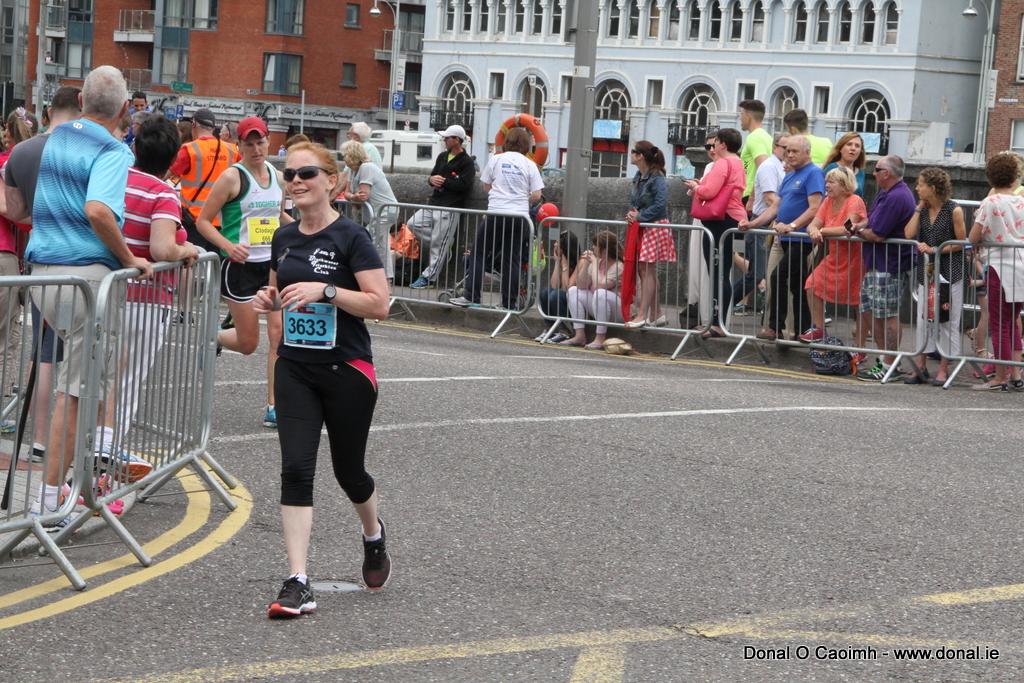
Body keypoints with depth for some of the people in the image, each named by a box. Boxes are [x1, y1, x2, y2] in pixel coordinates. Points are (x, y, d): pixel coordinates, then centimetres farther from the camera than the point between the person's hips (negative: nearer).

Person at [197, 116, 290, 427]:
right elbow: (203, 221, -9)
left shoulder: (278, 177, 8)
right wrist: (229, 246, -24)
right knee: (248, 344, 2)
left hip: (273, 264, 5)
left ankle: (274, 407, -3)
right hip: (240, 266, -5)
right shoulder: (232, 177, -10)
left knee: (280, 332, -10)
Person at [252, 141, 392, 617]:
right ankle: (298, 584, -12)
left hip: (346, 369, -4)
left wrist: (326, 291, -25)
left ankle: (374, 536, 44)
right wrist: (269, 300, 0)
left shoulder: (350, 238, -10)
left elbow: (379, 304, -15)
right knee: (295, 470, -9)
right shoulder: (284, 239, 8)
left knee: (348, 470, 10)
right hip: (295, 368, 4)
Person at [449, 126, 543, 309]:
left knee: (478, 253, 6)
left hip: (497, 213, -2)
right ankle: (510, 303, 5)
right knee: (512, 260, 6)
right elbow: (536, 195, 1)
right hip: (520, 216, 2)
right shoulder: (530, 165, 4)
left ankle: (471, 296, -1)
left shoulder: (496, 159, 3)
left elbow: (486, 187, 11)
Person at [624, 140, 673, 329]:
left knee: (646, 270, -10)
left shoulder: (657, 179, -16)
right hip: (640, 229, 9)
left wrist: (639, 216, -18)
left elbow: (660, 205, -23)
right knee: (646, 271, 10)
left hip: (655, 227, -9)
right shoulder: (638, 177, 12)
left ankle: (642, 315, -11)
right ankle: (656, 314, 17)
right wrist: (631, 213, -2)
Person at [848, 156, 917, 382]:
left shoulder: (896, 198, -20)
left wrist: (860, 231, -2)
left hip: (889, 267, -11)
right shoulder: (886, 193, 15)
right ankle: (885, 358, 21)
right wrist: (860, 225, 2)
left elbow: (877, 235, -22)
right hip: (876, 264, 11)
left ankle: (889, 367, -3)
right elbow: (873, 219, 24)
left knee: (888, 315, -6)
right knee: (871, 310, 14)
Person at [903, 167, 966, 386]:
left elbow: (961, 243, -7)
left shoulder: (954, 210, -9)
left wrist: (934, 250, -12)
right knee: (923, 319, 6)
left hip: (950, 272, -5)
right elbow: (909, 234, -6)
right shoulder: (923, 210, 7)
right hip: (927, 271, 5)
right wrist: (919, 208, -3)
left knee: (947, 320, -1)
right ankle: (921, 368, 12)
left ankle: (943, 369, 6)